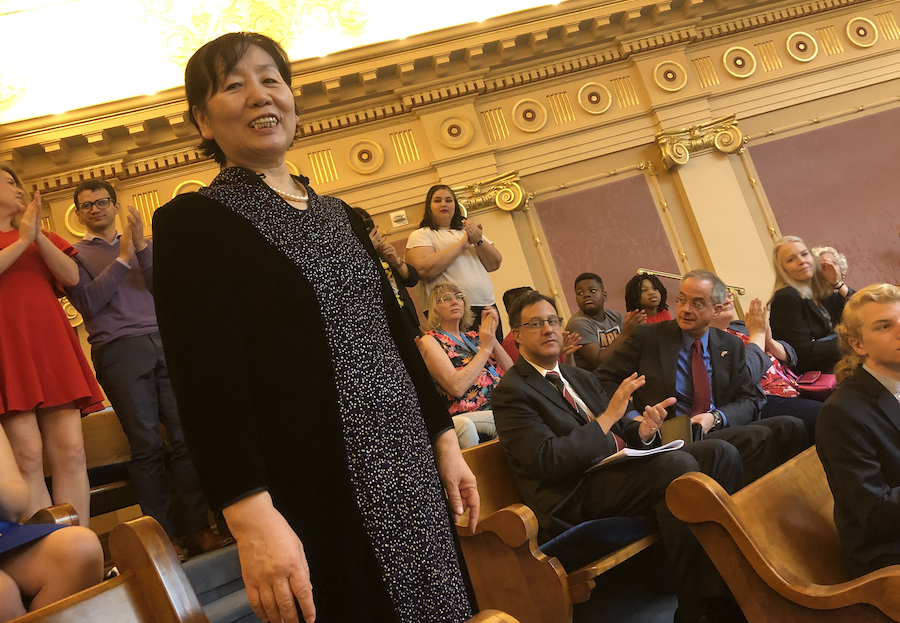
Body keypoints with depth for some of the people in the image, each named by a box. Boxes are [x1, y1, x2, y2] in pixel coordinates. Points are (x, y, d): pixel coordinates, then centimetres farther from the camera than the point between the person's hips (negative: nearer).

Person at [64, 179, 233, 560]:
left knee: (184, 438, -6)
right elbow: (87, 302, -2)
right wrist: (123, 258, -5)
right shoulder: (75, 254, 15)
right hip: (119, 352, -2)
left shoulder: (143, 245, 23)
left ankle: (197, 529, -2)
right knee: (146, 446, -5)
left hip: (164, 342, 2)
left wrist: (141, 246, -5)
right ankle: (164, 536, 1)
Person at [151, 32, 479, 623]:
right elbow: (205, 381, -14)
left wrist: (445, 442, 14)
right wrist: (252, 519, -22)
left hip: (408, 470, 6)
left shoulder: (340, 214, 15)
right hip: (315, 492, -6)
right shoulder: (192, 223, -5)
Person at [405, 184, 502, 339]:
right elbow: (424, 270, -16)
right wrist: (462, 244, -9)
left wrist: (479, 241, -8)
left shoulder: (469, 230, 20)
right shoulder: (420, 235, 3)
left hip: (486, 306, 6)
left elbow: (495, 264, 11)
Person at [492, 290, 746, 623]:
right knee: (679, 465, -29)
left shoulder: (581, 377, 22)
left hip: (623, 467, 9)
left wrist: (644, 430, -3)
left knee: (720, 452, -9)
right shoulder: (511, 392, -4)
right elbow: (548, 460, -16)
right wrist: (609, 416, -15)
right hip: (580, 496, -8)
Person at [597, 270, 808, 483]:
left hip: (722, 429, 5)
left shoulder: (731, 346, 15)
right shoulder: (648, 337, 4)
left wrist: (715, 418, -9)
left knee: (789, 426, -22)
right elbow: (604, 379, 3)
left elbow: (748, 401, 13)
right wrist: (634, 418, -11)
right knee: (759, 436, -28)